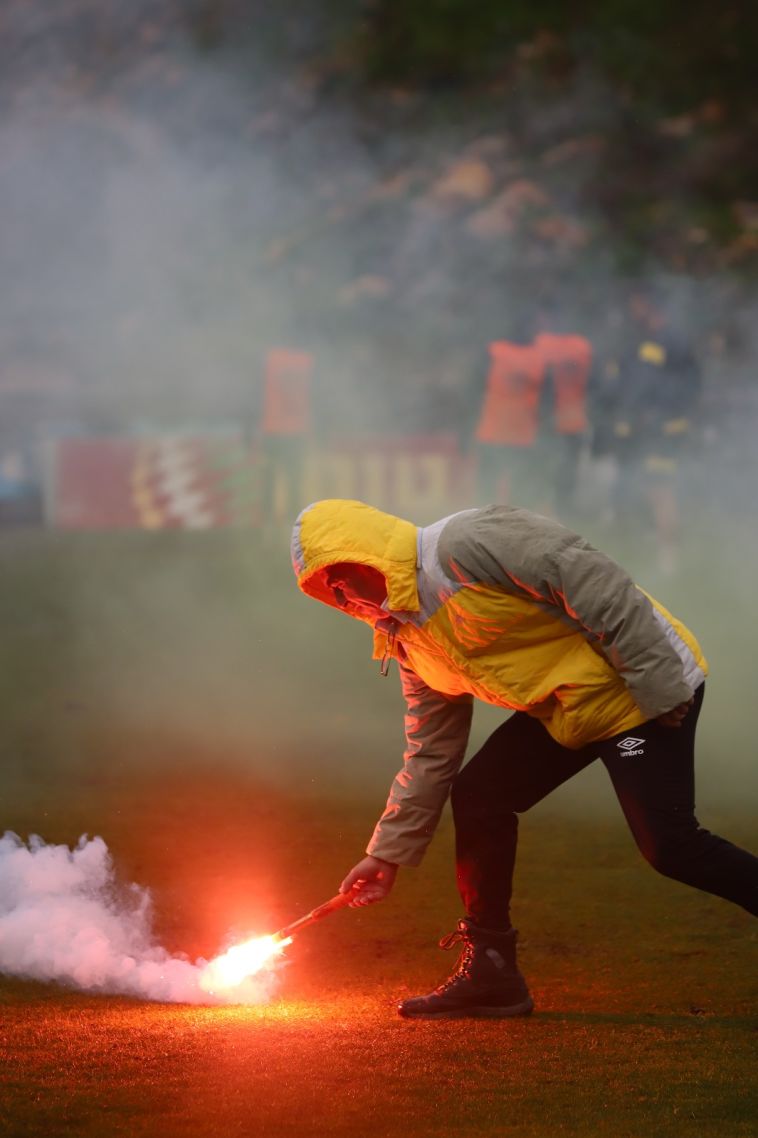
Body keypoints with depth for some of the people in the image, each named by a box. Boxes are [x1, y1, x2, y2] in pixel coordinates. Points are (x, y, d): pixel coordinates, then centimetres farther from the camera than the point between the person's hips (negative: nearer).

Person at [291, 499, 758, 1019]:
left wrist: (656, 684, -24)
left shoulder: (464, 546, -21)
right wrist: (388, 854, 16)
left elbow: (594, 583, -24)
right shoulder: (407, 639, 9)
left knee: (670, 845, -15)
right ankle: (491, 972, 10)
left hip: (650, 684, -9)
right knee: (478, 795, 3)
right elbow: (430, 753, 17)